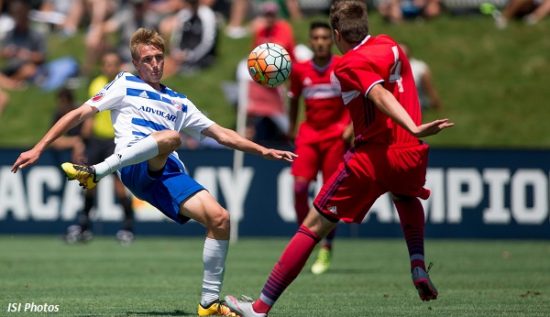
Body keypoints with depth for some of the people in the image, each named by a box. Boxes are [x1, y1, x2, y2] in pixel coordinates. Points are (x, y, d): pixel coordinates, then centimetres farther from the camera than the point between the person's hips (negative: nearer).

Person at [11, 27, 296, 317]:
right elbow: (80, 113, 11)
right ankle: (96, 173, -39)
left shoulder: (178, 103, 31)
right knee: (170, 137, -39)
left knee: (219, 218, -16)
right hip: (135, 168, -5)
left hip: (168, 174, 5)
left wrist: (263, 151, 21)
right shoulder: (125, 85, 19)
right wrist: (38, 149, 2)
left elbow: (222, 135, 32)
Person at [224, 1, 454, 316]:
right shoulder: (389, 44, 11)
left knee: (314, 226, 2)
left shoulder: (349, 65, -9)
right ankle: (418, 267, 18)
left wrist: (414, 128, -40)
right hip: (411, 154, 6)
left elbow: (380, 95, -27)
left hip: (372, 158, -6)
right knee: (407, 199, 41)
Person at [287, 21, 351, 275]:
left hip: (336, 134, -2)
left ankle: (327, 249, 8)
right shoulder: (299, 70, 2)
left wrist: (351, 126, -10)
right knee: (299, 185, -14)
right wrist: (291, 128, 17)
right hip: (309, 134, 2)